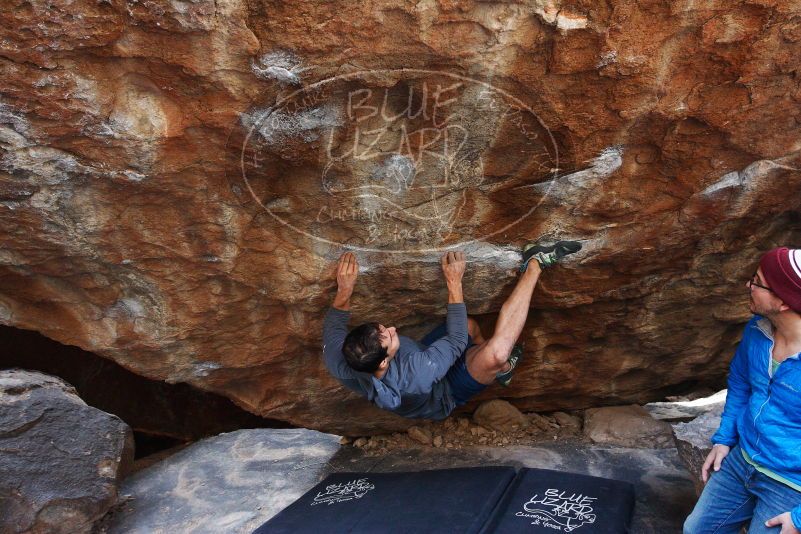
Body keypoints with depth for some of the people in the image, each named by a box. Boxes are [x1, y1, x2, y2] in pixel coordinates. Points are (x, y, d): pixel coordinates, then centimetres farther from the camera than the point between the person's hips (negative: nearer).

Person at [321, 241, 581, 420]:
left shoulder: (338, 363, -33)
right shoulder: (417, 374, -47)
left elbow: (333, 325, -9)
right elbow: (456, 341, -31)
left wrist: (344, 290, -23)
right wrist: (454, 282, -29)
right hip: (446, 392, -7)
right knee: (496, 352, -34)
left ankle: (499, 366, 33)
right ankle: (535, 264, -24)